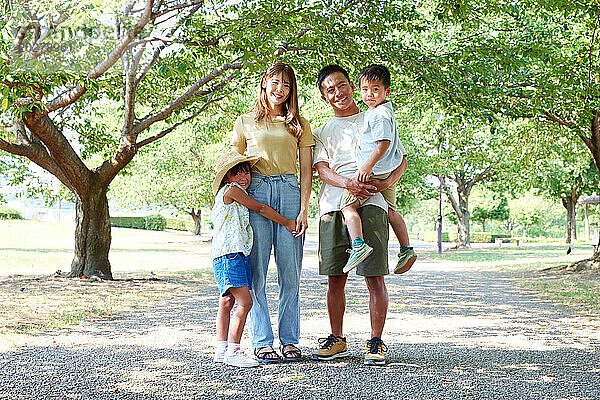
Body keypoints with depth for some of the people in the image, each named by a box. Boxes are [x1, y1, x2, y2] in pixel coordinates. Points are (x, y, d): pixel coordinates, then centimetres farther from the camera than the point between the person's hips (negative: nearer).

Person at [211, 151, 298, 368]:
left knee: (227, 303, 14)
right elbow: (260, 208, -6)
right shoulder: (231, 190, -8)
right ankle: (233, 351, -15)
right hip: (229, 253, -11)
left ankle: (222, 349, 21)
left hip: (239, 253, 11)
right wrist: (286, 222, 1)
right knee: (245, 302, -15)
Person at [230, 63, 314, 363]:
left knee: (290, 273, -1)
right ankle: (262, 341, 3)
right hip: (255, 192, -1)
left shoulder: (298, 124, 15)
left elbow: (306, 169, 9)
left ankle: (289, 340, 9)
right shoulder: (245, 122, 13)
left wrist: (303, 209, -1)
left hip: (289, 192, 1)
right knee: (256, 273, -4)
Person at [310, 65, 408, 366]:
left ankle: (376, 342, -1)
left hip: (370, 203, -2)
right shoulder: (322, 133, 20)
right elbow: (322, 169, 4)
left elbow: (401, 160, 12)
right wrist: (347, 183, -17)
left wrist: (387, 182, -10)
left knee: (375, 277, -9)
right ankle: (337, 340, 17)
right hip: (333, 205, 2)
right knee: (335, 279, 4)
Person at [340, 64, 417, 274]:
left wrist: (367, 166, -27)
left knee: (348, 206, -14)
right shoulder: (387, 112, 18)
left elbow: (384, 144, -25)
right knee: (390, 211, 21)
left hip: (374, 171, -11)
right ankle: (406, 249, 25)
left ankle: (358, 244, -29)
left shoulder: (379, 115, -15)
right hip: (388, 172, 11)